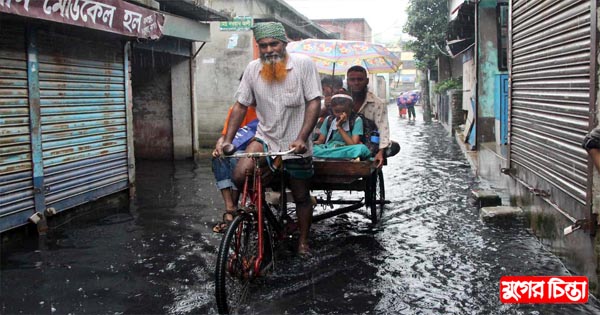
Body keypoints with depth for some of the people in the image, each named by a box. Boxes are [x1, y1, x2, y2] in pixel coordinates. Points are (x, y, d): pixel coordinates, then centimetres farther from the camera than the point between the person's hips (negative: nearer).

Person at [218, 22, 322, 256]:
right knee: (240, 175, -19)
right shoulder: (253, 68, -2)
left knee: (301, 196, 8)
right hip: (265, 139, 2)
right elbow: (240, 105, 2)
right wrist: (227, 140, -7)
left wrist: (301, 139, -24)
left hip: (295, 145, -2)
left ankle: (303, 242, 30)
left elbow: (314, 102, -14)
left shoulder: (303, 64, -11)